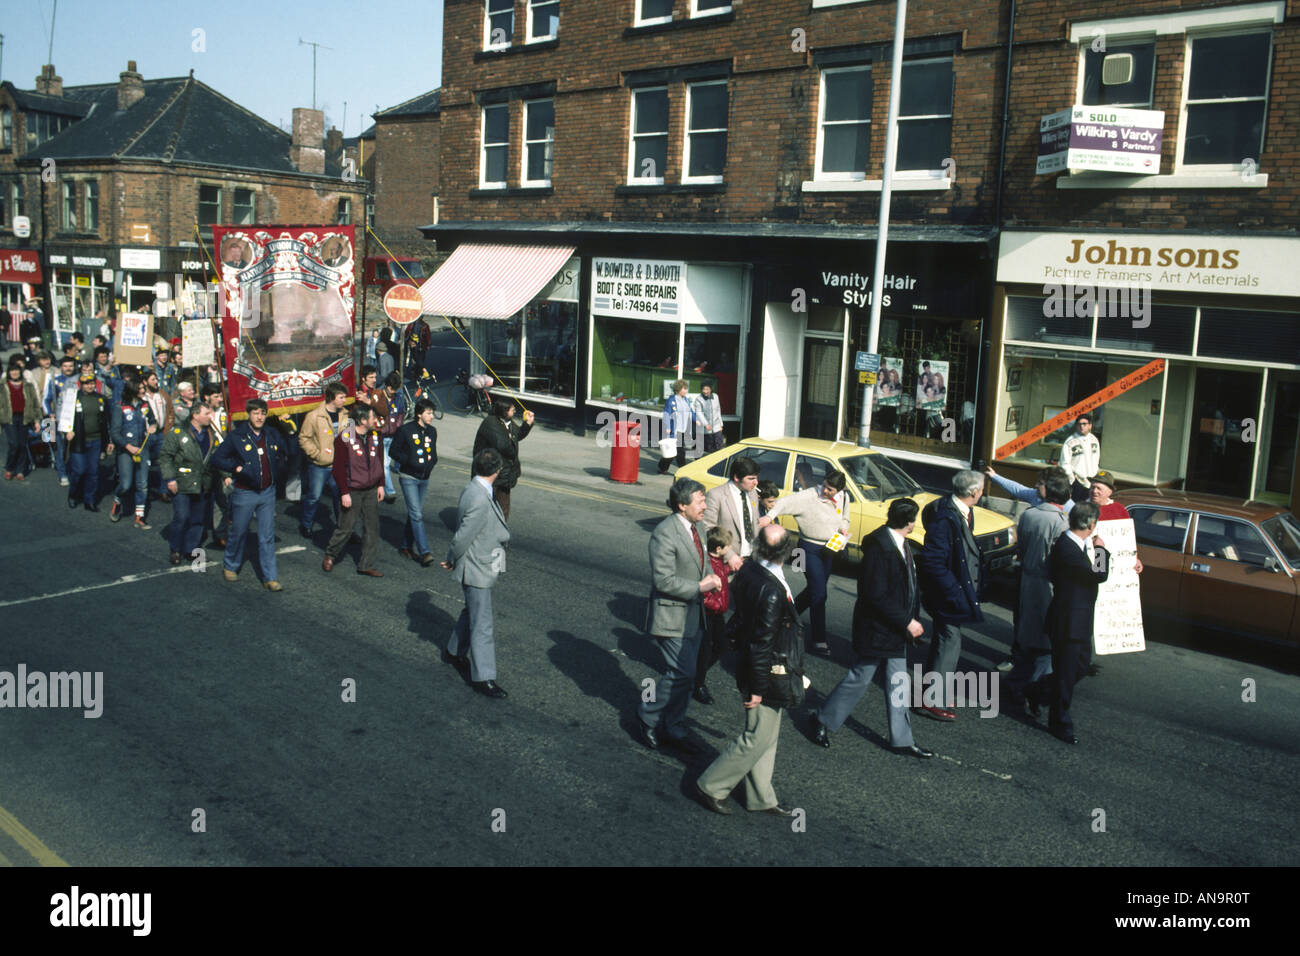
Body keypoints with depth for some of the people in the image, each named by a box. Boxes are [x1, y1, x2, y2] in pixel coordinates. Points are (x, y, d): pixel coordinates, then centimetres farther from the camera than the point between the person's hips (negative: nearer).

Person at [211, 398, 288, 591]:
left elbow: (285, 453, 23)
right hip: (244, 493, -3)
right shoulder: (236, 436, -8)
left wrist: (277, 470, 10)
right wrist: (236, 468, -17)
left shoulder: (272, 435, 5)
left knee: (267, 537, 3)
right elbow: (216, 459, -7)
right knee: (238, 533, 11)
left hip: (268, 492, 3)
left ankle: (270, 578, 6)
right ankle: (230, 566, 35)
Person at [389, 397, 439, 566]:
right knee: (416, 514, -11)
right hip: (408, 477, -6)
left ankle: (406, 546, 26)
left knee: (415, 513, 12)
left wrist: (431, 463, -2)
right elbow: (394, 451, -5)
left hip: (424, 478, 6)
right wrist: (411, 462, -17)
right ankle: (424, 552, -15)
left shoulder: (432, 431, 8)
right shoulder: (405, 430, -9)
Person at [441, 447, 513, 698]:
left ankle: (454, 651, 45)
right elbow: (462, 537, -24)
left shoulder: (473, 490, 2)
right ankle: (483, 677, 7)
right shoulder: (480, 501, -29)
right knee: (482, 624, -1)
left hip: (482, 566, 10)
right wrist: (452, 560, -9)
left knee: (472, 612, 27)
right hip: (476, 570, -10)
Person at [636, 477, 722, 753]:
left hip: (692, 614, 9)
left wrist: (711, 577, -1)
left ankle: (673, 729, 27)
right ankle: (648, 714, 14)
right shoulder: (664, 533, -21)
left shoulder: (697, 527, 7)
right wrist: (699, 587, -19)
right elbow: (664, 580, -23)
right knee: (682, 674, -9)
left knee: (684, 674, 14)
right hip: (671, 616, -9)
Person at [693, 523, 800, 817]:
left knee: (766, 736, 20)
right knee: (758, 738, 6)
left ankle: (761, 798, 32)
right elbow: (762, 644, -25)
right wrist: (757, 688, -17)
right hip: (767, 672, -9)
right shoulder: (771, 591, -30)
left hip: (747, 659, 9)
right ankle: (711, 786, 17)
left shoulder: (747, 571, -3)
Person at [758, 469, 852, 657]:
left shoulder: (843, 498, 1)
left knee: (814, 589, 18)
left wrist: (843, 527, -6)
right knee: (819, 594, -10)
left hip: (829, 549, 7)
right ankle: (818, 640, -5)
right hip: (810, 548, -7)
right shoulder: (810, 496, -20)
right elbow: (786, 502, -28)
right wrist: (770, 516, -43)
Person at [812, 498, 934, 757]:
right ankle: (823, 721, 24)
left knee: (898, 683, 14)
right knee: (859, 678, 5)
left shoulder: (901, 545, 4)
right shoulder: (879, 546, -24)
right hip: (875, 629, -9)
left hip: (896, 629, 9)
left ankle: (901, 740, 24)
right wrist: (907, 621, -22)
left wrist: (913, 620, 9)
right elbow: (876, 595, -26)